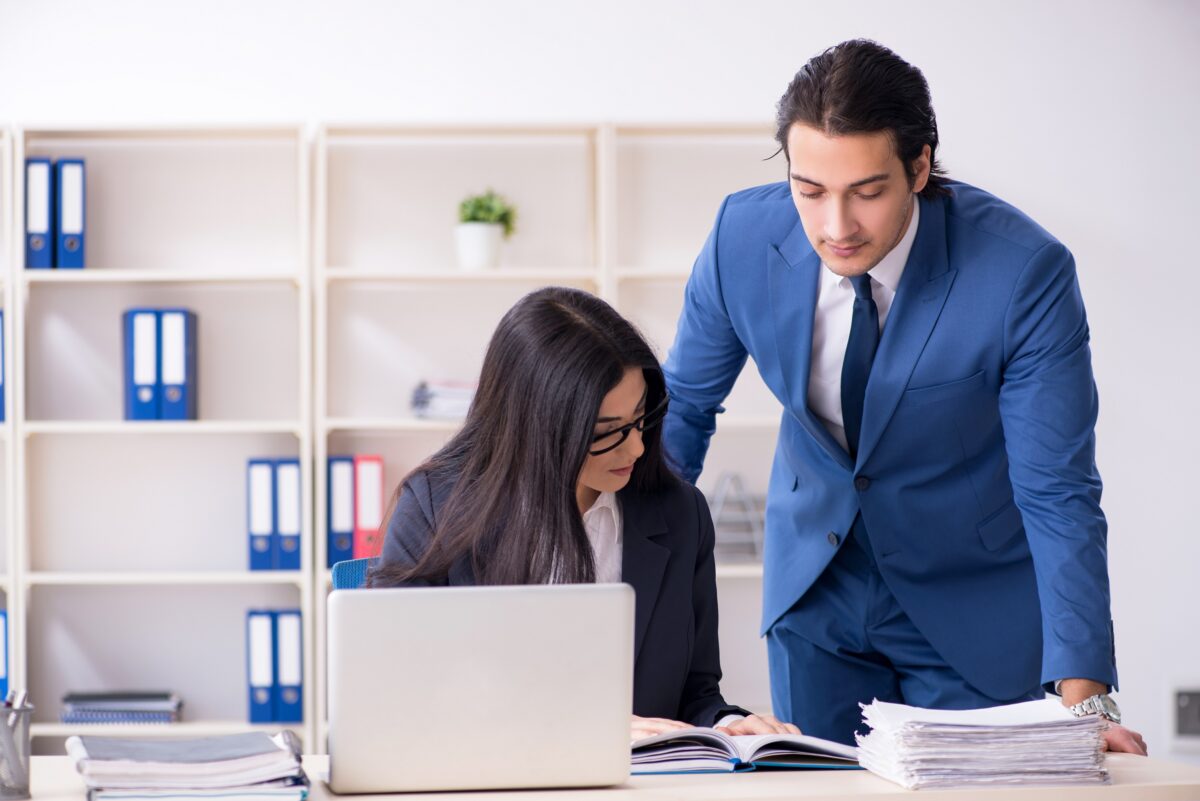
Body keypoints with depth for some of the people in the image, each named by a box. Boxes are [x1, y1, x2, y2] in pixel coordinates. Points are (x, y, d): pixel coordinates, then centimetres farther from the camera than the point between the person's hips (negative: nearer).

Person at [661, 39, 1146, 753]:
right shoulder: (744, 238, -17)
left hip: (973, 610, -2)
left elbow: (1057, 496, -25)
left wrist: (1083, 697, -34)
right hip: (815, 588, 3)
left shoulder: (1026, 273, -27)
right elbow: (682, 405, 1)